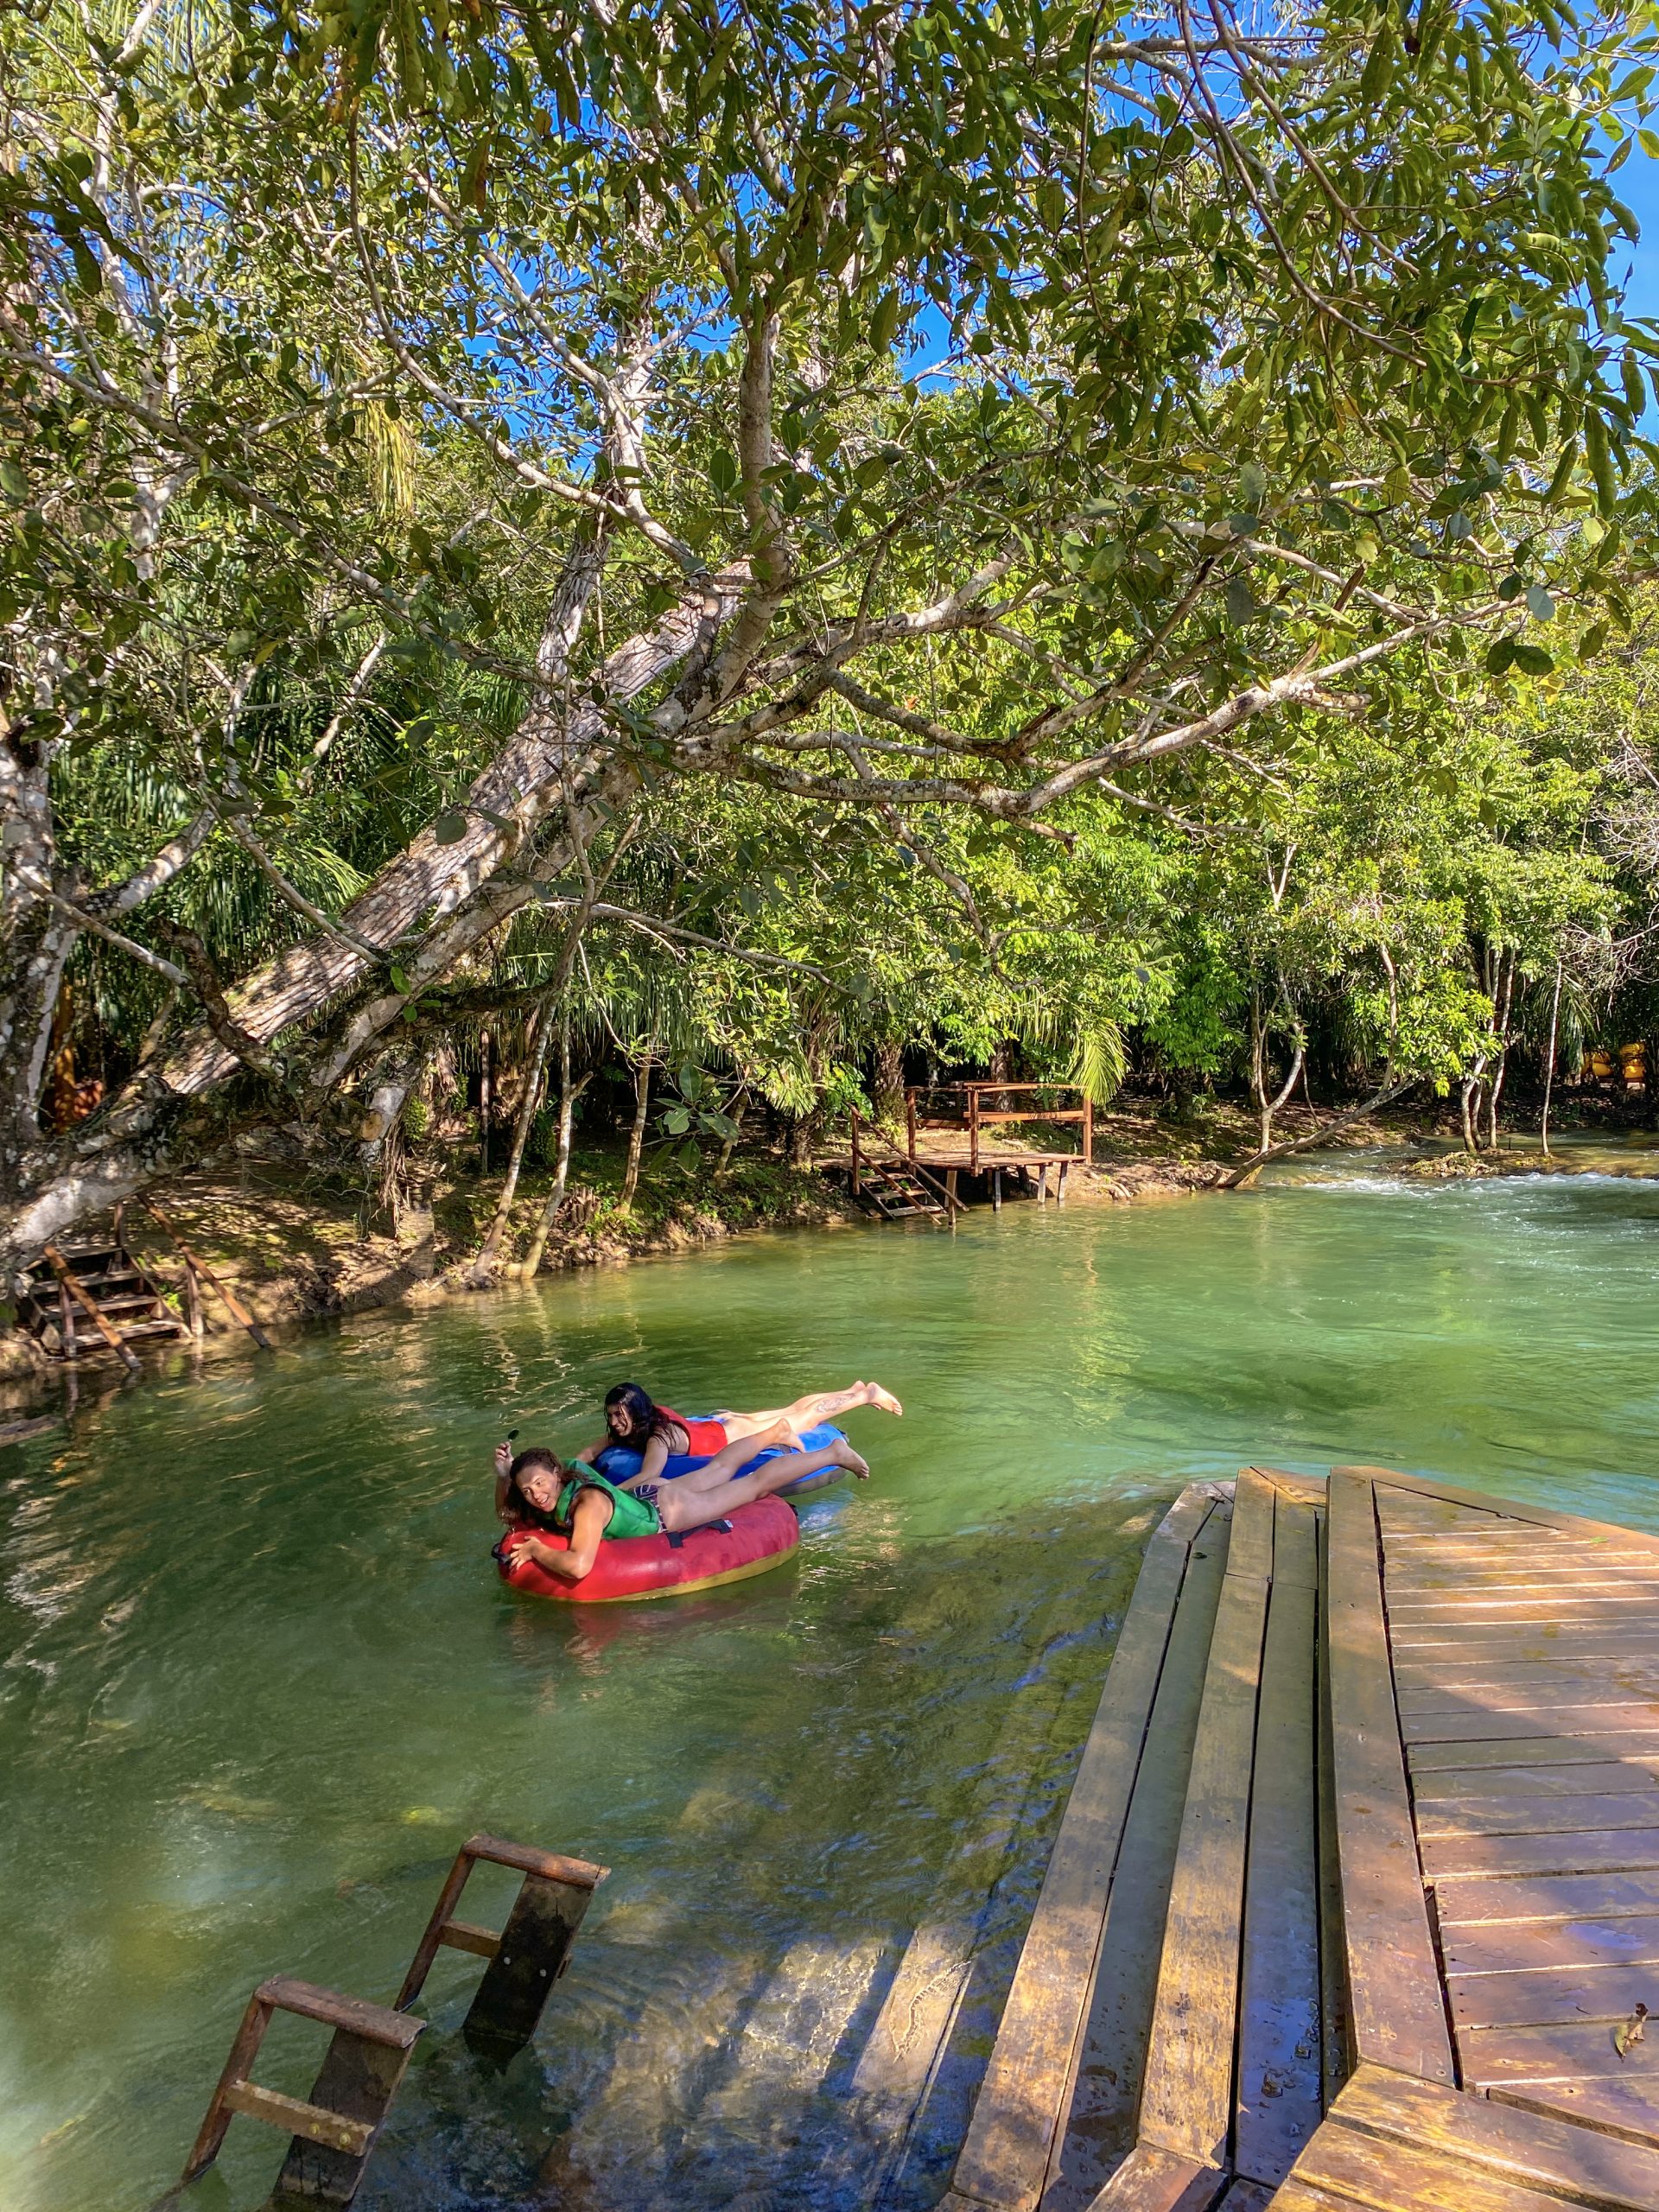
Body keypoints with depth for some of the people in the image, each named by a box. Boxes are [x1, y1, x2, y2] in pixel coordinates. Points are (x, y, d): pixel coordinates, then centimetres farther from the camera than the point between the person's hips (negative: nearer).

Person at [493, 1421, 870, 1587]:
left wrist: (538, 1551, -39)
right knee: (717, 1469, 31)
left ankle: (834, 1452, 24)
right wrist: (502, 1475, -16)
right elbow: (508, 1517, 2)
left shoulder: (587, 1502, -40)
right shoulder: (555, 1491, -16)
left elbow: (578, 1565, -53)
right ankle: (775, 1433, 54)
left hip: (667, 1512, -7)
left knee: (757, 1482, 9)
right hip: (644, 1497, 7)